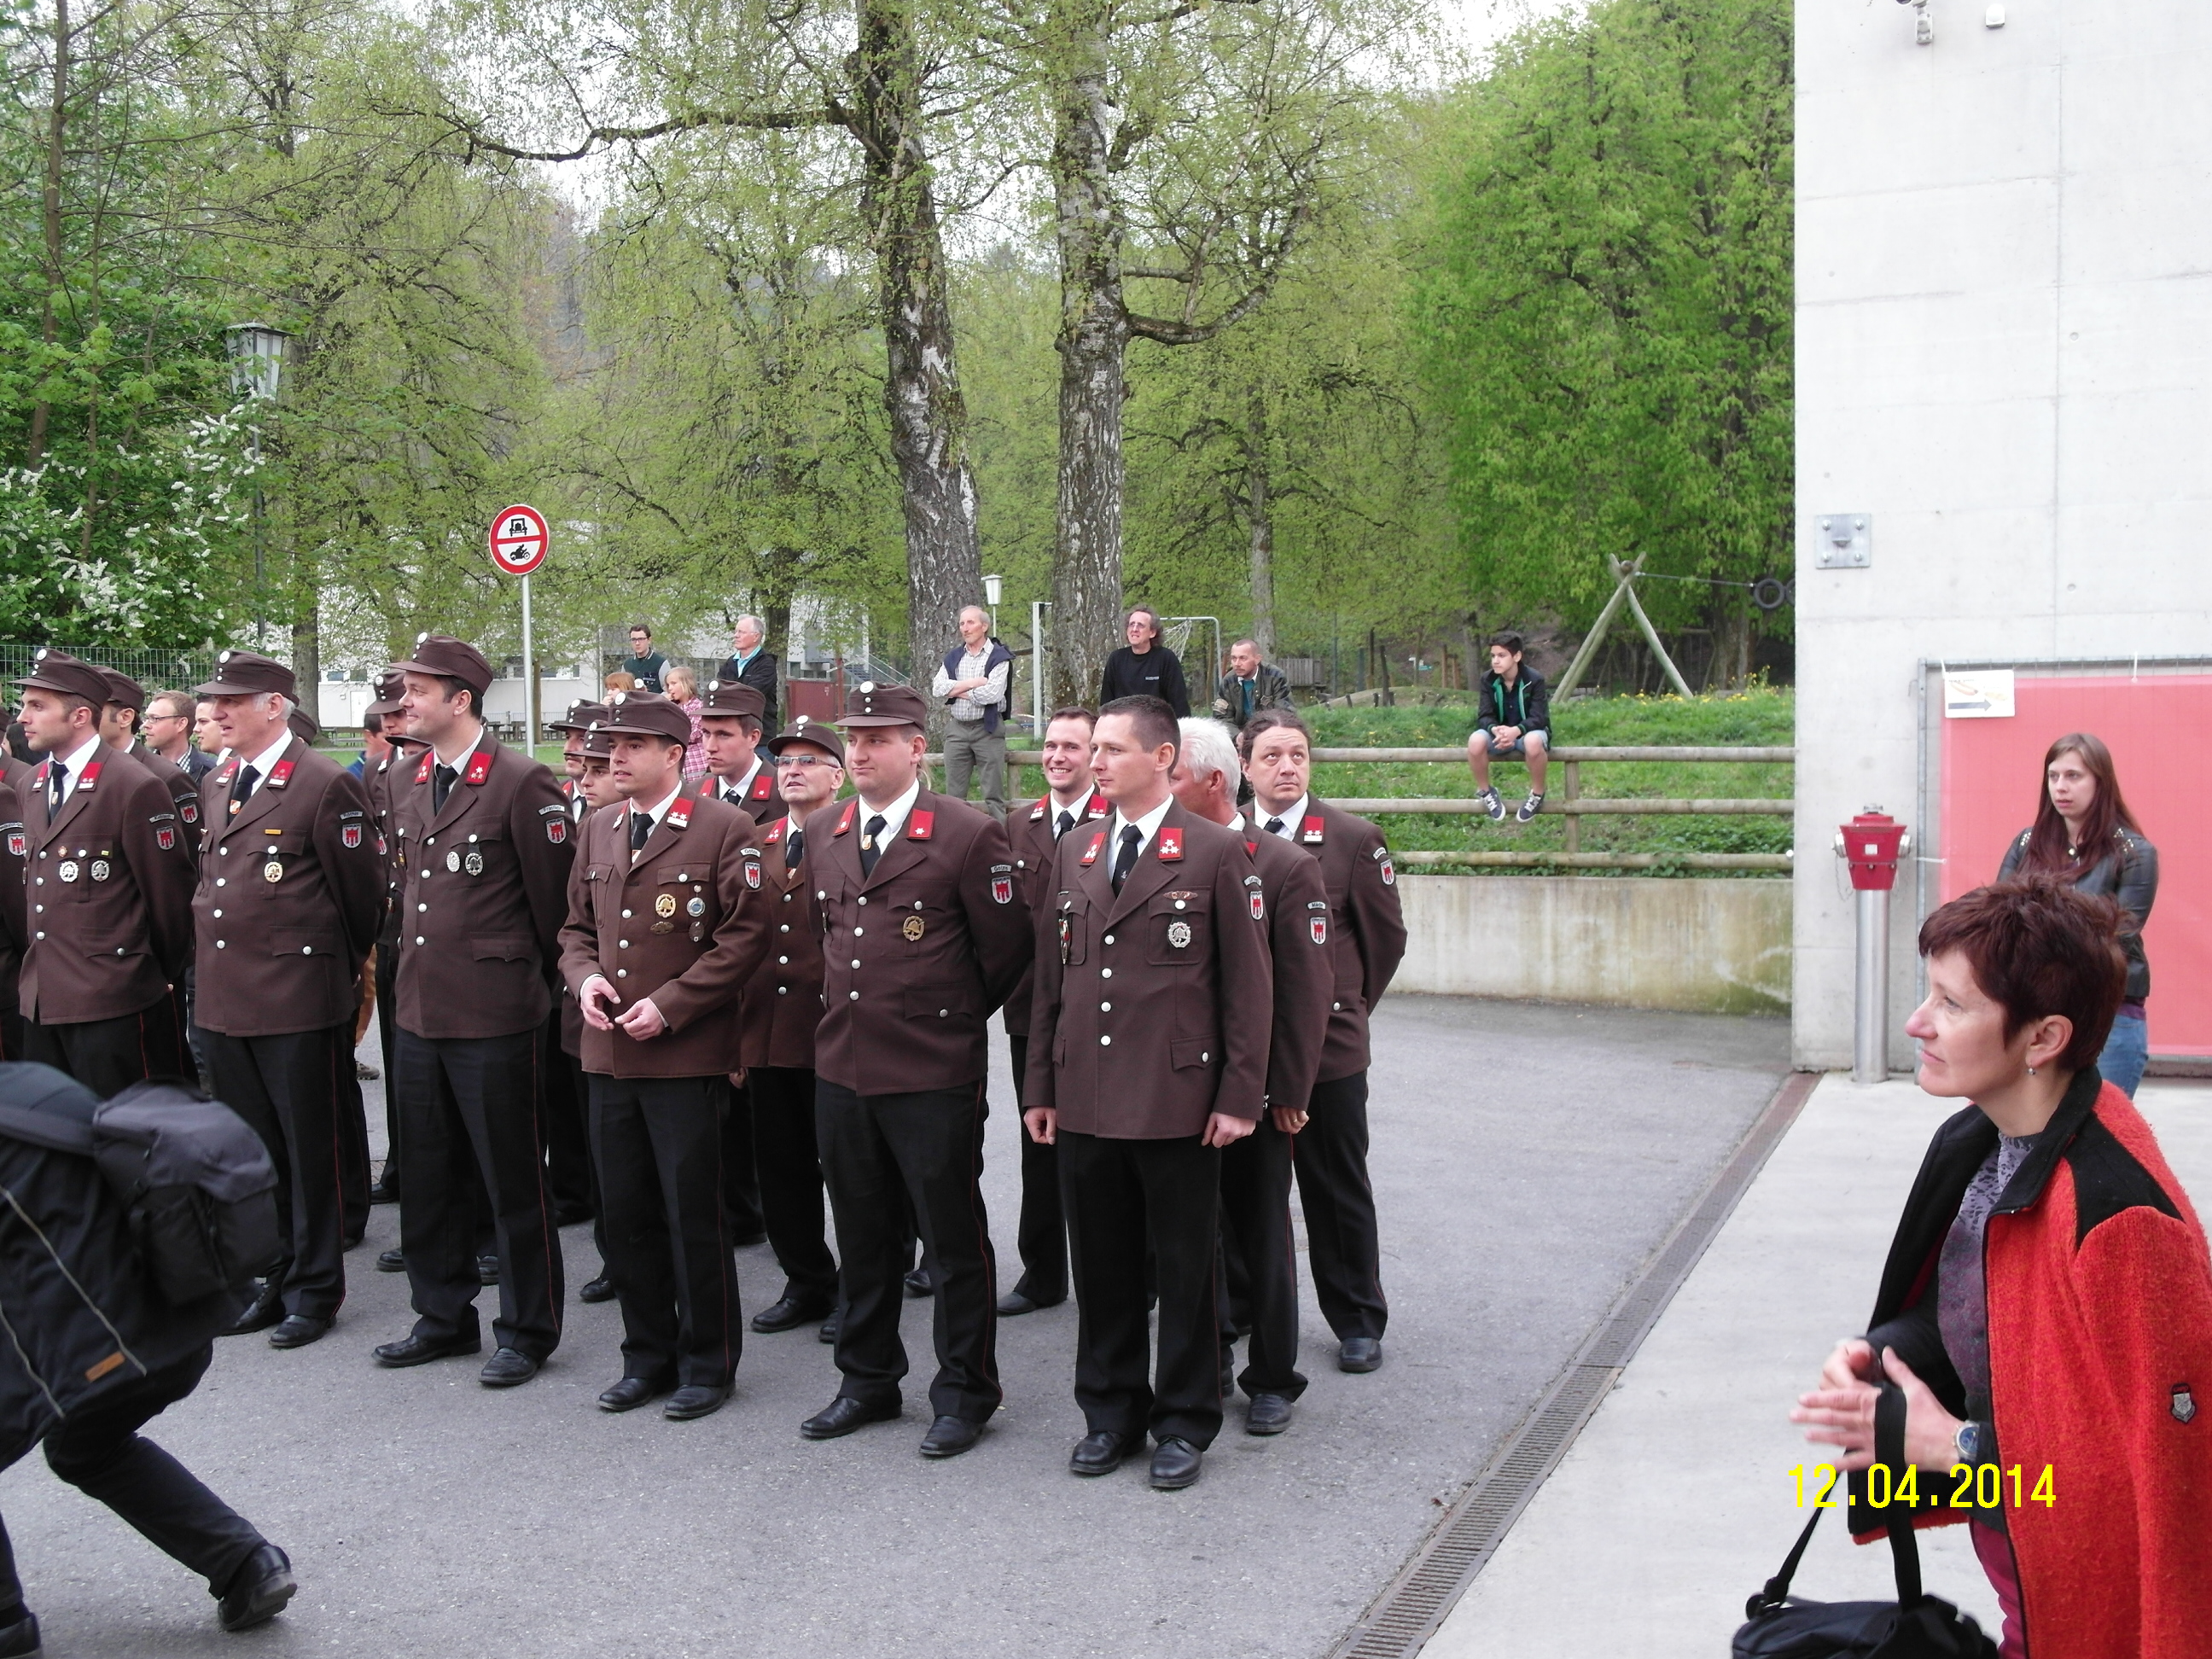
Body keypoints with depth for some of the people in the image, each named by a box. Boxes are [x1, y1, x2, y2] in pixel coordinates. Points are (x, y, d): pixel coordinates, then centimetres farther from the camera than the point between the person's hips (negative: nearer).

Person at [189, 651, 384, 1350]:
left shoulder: (326, 785, -11)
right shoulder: (214, 786, 11)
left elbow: (361, 893, -6)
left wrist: (341, 971, 5)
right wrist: (211, 974, 19)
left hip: (297, 1002, -7)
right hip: (221, 1000, 7)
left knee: (309, 1152, 4)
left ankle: (314, 1289, 16)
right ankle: (269, 1279, 28)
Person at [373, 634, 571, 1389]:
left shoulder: (522, 783, -13)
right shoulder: (409, 786, 10)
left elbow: (553, 898, -8)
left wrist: (537, 974, 2)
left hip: (495, 1017, -7)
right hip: (419, 1010, 8)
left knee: (512, 1179, 3)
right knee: (427, 1177, 16)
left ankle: (526, 1330, 16)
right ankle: (444, 1316, 31)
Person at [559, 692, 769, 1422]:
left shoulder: (724, 829, -7)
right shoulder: (597, 830, 13)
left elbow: (745, 935, -10)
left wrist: (669, 1005, -15)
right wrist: (584, 977, -2)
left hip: (687, 1056, -6)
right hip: (609, 1053, 6)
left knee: (694, 1217, 2)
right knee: (626, 1214, 12)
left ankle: (707, 1363, 16)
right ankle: (648, 1357, 26)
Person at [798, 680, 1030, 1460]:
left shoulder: (969, 834, -10)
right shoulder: (822, 833, 8)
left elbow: (1007, 950, -4)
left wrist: (952, 1016, 6)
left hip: (934, 1075, -6)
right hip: (841, 1067, 6)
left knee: (953, 1241, 4)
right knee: (862, 1236, 16)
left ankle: (964, 1394, 18)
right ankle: (868, 1381, 31)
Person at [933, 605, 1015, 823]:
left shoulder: (998, 657, -2)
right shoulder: (953, 657, 14)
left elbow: (992, 693, -16)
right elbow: (937, 689, 0)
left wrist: (956, 690, -4)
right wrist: (971, 684, -10)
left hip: (987, 728, -5)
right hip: (957, 729, 5)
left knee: (994, 794, -3)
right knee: (954, 794, 6)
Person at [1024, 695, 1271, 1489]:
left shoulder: (1218, 853, -4)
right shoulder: (1073, 852, 12)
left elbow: (1249, 983, -4)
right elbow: (1051, 974, 15)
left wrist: (1240, 1096, -8)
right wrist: (1040, 1086, 11)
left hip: (1176, 1101, -4)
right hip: (1084, 1100, 5)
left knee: (1185, 1270, 5)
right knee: (1102, 1267, 12)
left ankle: (1184, 1423, 19)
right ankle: (1110, 1412, 26)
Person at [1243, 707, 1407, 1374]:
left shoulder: (1354, 839, -3)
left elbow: (1386, 938, 5)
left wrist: (1347, 1007, 10)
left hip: (1328, 1044, -1)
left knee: (1339, 1192, 8)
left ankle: (1358, 1323, 20)